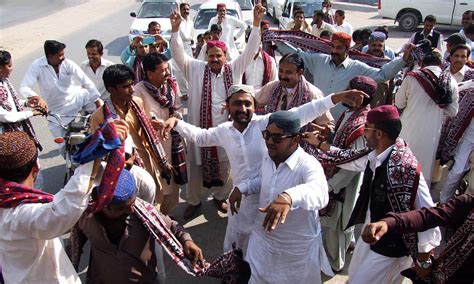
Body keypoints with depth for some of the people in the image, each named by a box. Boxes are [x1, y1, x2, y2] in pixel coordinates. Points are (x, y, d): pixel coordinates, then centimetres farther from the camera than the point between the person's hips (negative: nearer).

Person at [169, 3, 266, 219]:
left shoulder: (235, 69, 1)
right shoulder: (197, 69, -1)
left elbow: (250, 50, -5)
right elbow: (179, 55, -9)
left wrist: (256, 23, -15)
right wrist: (175, 30, -22)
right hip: (201, 128, -1)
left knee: (225, 165, 17)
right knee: (197, 166, 12)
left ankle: (220, 196, 42)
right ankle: (194, 200, 34)